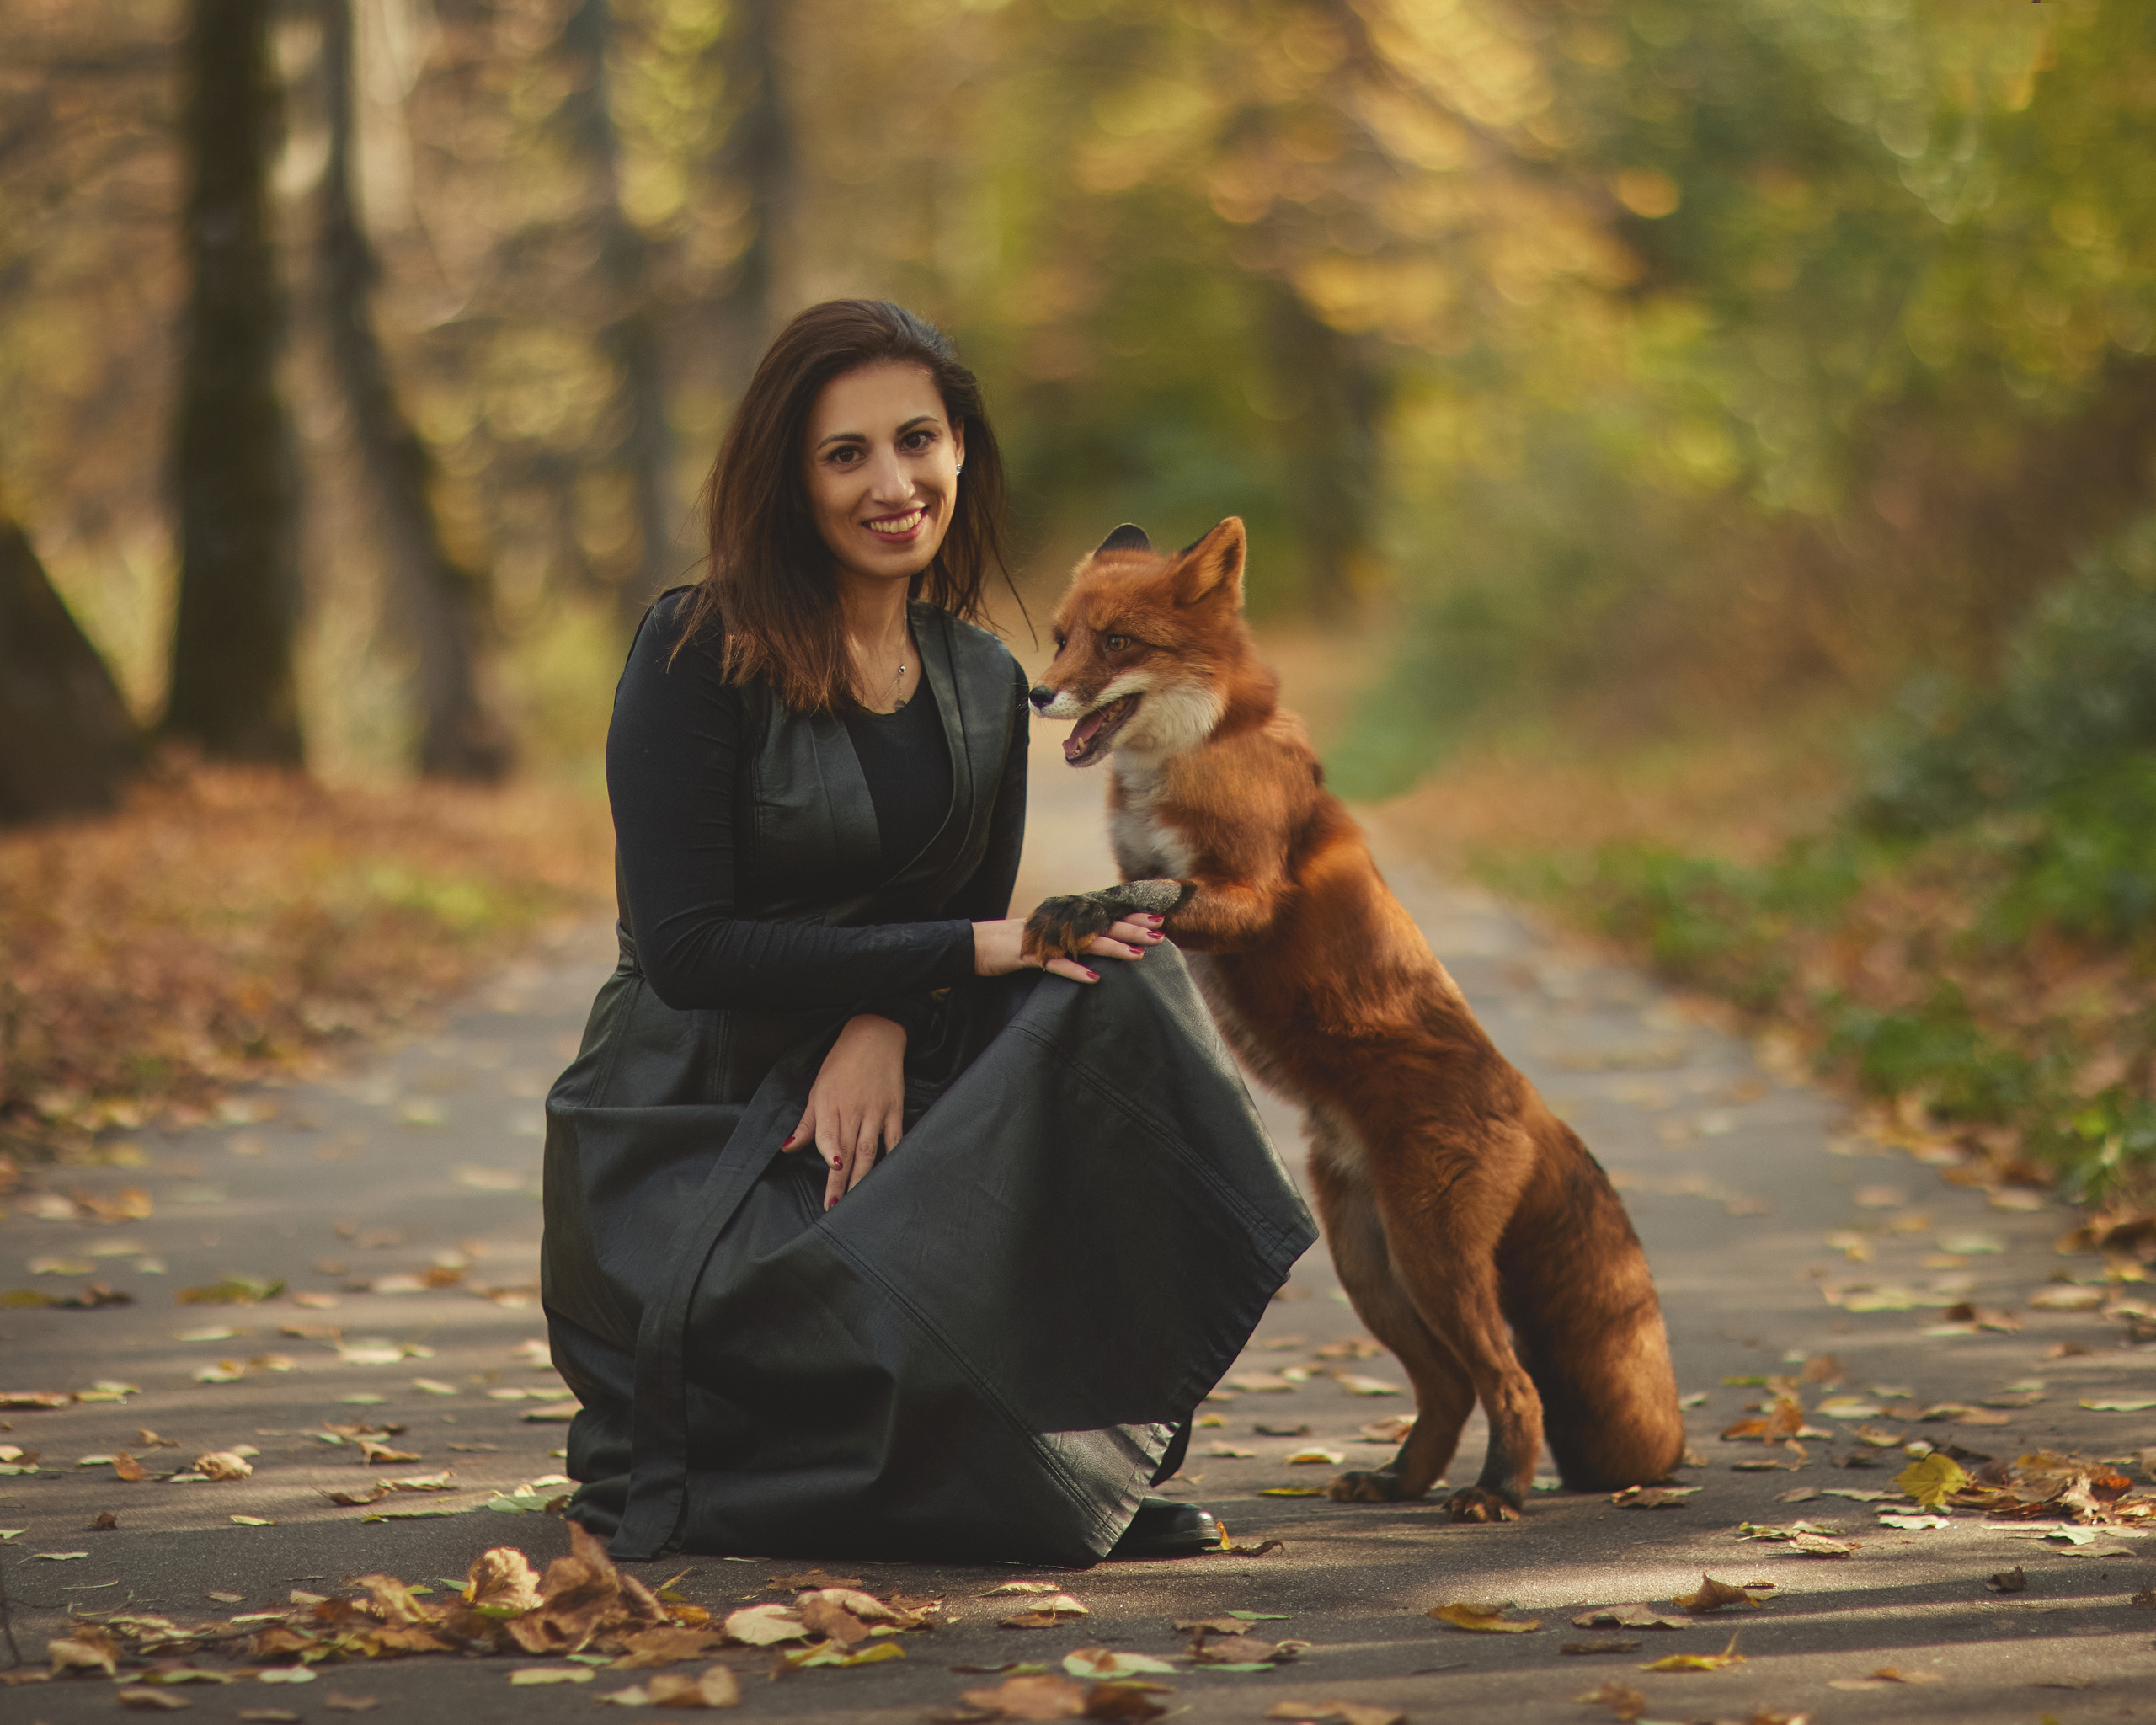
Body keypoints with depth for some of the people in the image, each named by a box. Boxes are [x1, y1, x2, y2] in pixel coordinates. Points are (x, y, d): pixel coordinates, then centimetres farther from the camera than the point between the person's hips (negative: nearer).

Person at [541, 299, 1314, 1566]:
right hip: (688, 1137, -7)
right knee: (928, 1354, -33)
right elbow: (685, 949, -18)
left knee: (1115, 989, -21)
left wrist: (887, 1024, -16)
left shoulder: (984, 686, 8)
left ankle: (1102, 1456, -12)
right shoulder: (699, 657, -12)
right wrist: (979, 948, -22)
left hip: (872, 1098, 7)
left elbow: (979, 936, 10)